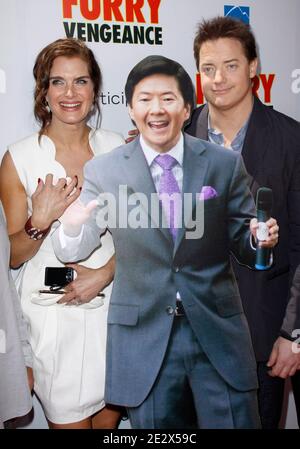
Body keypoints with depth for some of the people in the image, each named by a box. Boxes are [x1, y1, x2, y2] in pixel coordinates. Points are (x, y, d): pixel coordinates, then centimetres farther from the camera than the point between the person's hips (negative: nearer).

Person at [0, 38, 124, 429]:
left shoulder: (116, 148, 0)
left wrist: (105, 273, -10)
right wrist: (39, 221, -22)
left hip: (111, 302, 3)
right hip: (52, 312, -2)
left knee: (111, 410, 17)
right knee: (68, 418, 9)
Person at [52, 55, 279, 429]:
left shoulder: (225, 164, -2)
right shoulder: (102, 171, -3)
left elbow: (240, 243, 5)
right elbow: (73, 252, 1)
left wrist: (259, 240, -18)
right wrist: (72, 227, -22)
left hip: (217, 331, 1)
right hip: (143, 335, 0)